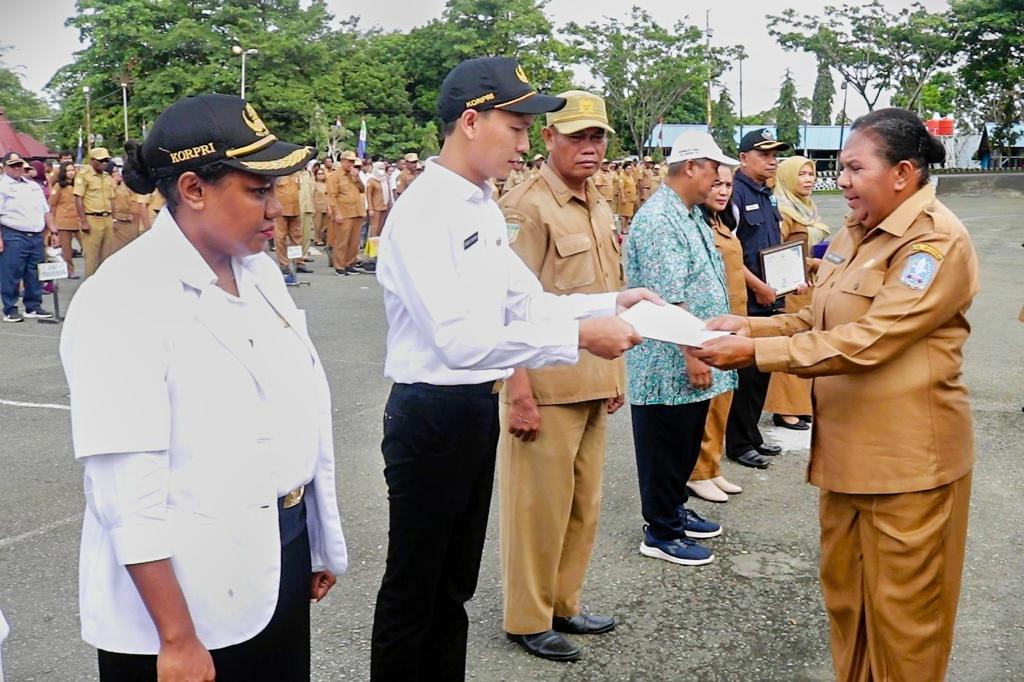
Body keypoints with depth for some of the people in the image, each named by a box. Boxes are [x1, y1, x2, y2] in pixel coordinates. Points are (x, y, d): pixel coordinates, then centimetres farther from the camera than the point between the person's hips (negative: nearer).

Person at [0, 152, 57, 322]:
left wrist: (53, 230, 13)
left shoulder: (34, 186, 19)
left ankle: (33, 307, 18)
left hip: (36, 236, 6)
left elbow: (46, 210, 23)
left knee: (35, 275, 9)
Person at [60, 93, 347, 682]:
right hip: (186, 593, -7)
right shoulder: (123, 299, -18)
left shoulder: (261, 272, 4)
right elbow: (128, 493, -22)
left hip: (283, 563, 7)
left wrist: (322, 541, 13)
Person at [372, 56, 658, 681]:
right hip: (432, 416, -9)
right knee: (412, 591, 8)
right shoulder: (423, 214, -20)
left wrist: (609, 304, -2)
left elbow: (528, 303, 11)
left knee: (455, 582, 22)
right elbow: (460, 340, -27)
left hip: (480, 409, 9)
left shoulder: (485, 209, 9)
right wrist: (577, 336, -27)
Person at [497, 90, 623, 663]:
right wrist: (519, 392, -19)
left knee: (584, 504, 16)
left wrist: (616, 374, 17)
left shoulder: (601, 211, 13)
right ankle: (528, 619, 20)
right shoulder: (527, 207, -12)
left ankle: (564, 604, 32)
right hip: (545, 386, -8)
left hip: (594, 387, 8)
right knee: (539, 506, 3)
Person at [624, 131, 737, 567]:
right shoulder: (658, 219, -20)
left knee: (686, 445, 20)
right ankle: (661, 533, 15)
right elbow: (668, 298, -25)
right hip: (669, 364, -10)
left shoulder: (692, 214, 13)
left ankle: (675, 509, 35)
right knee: (666, 448, 3)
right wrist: (693, 355, -24)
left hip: (690, 361, 10)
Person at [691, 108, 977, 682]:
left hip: (907, 456, -8)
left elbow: (865, 341, -25)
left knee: (902, 606, 6)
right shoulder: (857, 234, 11)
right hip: (847, 445, 8)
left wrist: (757, 352, -25)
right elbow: (817, 320, 14)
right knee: (844, 587, 18)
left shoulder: (938, 242, -17)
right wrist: (750, 326, -3)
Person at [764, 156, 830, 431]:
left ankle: (802, 403, 22)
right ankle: (785, 409, 4)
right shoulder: (783, 211, -12)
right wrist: (812, 263, -19)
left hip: (814, 286, 8)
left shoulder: (809, 208, 14)